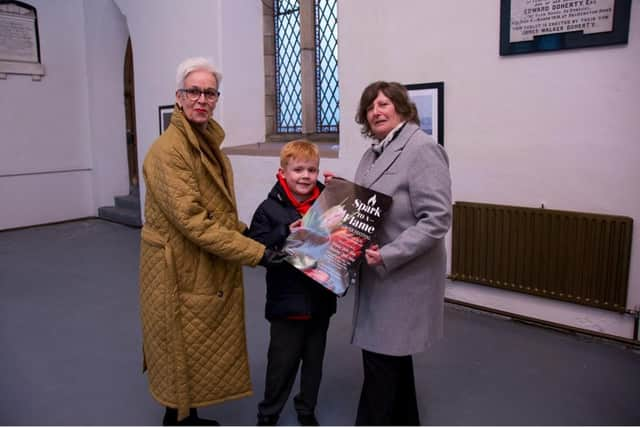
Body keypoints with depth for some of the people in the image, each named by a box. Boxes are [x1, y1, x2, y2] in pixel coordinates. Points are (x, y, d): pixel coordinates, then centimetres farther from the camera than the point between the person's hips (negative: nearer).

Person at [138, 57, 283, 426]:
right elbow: (192, 220, -26)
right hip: (180, 271, -9)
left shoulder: (209, 142, 10)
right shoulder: (169, 149, -19)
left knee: (200, 349, 20)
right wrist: (254, 252, -25)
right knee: (183, 351, 8)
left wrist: (247, 231, 2)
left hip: (209, 269, 9)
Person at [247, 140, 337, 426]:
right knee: (282, 361, 8)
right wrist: (286, 234, -25)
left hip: (322, 298, 4)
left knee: (314, 358, 18)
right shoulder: (270, 208, -9)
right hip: (287, 300, -3)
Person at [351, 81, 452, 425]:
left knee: (380, 357, 0)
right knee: (393, 354, 21)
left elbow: (436, 219, -22)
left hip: (402, 275, -9)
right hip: (379, 272, 9)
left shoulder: (422, 148, -16)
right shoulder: (374, 152, 11)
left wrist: (387, 256, -26)